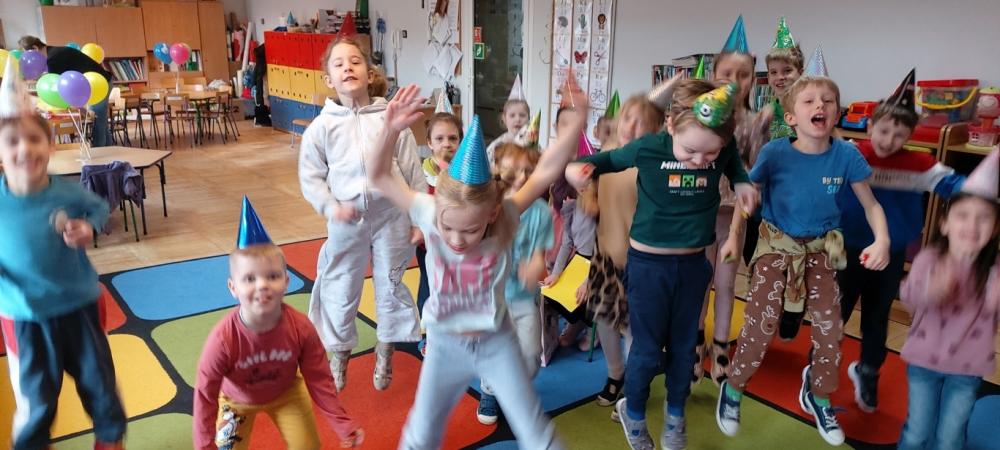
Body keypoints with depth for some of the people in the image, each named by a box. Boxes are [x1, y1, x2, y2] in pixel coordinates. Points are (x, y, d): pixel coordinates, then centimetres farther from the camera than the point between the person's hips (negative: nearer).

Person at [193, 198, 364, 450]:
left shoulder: (301, 328, -32)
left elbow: (319, 380, -20)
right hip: (238, 399, -1)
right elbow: (205, 393, -24)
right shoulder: (223, 339, -38)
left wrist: (343, 425, -18)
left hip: (286, 392, 1)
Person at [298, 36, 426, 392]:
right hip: (346, 222, 0)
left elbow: (413, 173, -1)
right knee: (340, 291, 11)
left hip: (390, 218, 0)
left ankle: (385, 354, 36)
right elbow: (310, 176, 2)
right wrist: (331, 206, -14)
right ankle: (339, 354, 35)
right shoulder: (322, 125, -3)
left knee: (391, 287, 14)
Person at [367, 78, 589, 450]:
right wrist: (391, 130, -34)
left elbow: (545, 173, -25)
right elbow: (378, 176, -18)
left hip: (496, 342, -1)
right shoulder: (431, 216, -20)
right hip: (445, 345, 1)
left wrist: (576, 123, -36)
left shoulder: (504, 219, -21)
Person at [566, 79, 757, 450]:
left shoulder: (723, 151, -11)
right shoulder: (647, 148, -19)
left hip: (693, 263, 3)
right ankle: (633, 412, 33)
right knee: (647, 349, 5)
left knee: (684, 346, 17)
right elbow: (611, 159, 0)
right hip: (648, 263, -3)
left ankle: (675, 416, 41)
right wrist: (582, 167, -19)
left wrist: (742, 182, -4)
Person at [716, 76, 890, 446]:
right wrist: (733, 237, -11)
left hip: (821, 250, 3)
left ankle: (818, 397, 30)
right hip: (776, 246, -2)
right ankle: (733, 391, 16)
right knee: (761, 324, -6)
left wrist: (882, 240, -21)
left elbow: (871, 204, -4)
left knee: (830, 328, 6)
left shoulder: (846, 155, -14)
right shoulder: (775, 153, -18)